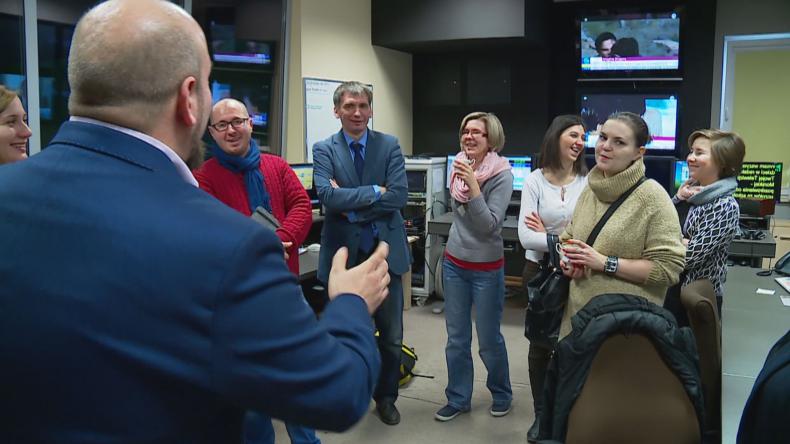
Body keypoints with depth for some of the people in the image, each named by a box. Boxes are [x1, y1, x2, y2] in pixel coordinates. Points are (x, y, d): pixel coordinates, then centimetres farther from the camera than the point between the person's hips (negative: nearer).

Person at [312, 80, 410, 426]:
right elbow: (327, 196, -18)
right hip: (343, 252, -1)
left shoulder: (390, 145, 0)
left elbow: (399, 195, -12)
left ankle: (386, 397, 32)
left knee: (391, 335, 11)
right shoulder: (324, 150, -2)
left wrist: (352, 208, -16)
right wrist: (374, 192, -17)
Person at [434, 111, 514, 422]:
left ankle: (501, 394, 30)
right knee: (456, 338, 11)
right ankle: (458, 399, 25)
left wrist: (473, 185, -28)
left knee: (488, 340, 7)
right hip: (454, 263, 5)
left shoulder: (502, 175, -15)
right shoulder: (459, 167, 1)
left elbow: (489, 224, -21)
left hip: (486, 268, -5)